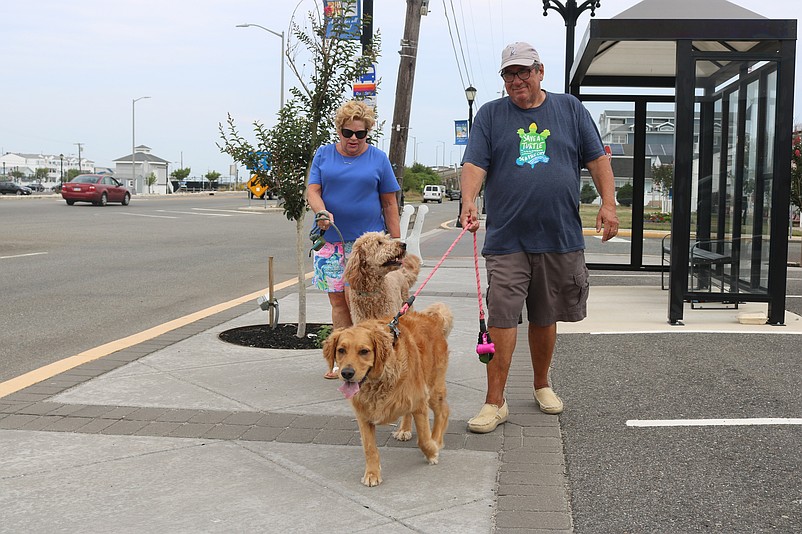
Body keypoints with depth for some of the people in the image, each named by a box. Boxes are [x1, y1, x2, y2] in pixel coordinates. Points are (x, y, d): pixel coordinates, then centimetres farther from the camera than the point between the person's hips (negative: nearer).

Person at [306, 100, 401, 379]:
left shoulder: (378, 158, 3)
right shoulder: (324, 154, 8)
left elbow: (389, 204, 4)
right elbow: (312, 190, 2)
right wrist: (321, 212, -21)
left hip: (366, 240, -3)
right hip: (331, 238, 3)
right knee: (337, 302, 5)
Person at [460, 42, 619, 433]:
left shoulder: (570, 110, 10)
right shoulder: (490, 115, 6)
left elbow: (597, 159, 9)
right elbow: (475, 164, -5)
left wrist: (608, 203, -3)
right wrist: (469, 202, -23)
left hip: (561, 239, 2)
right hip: (506, 240, -1)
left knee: (545, 319, 13)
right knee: (501, 319, -6)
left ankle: (542, 384, 32)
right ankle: (495, 402, 1)